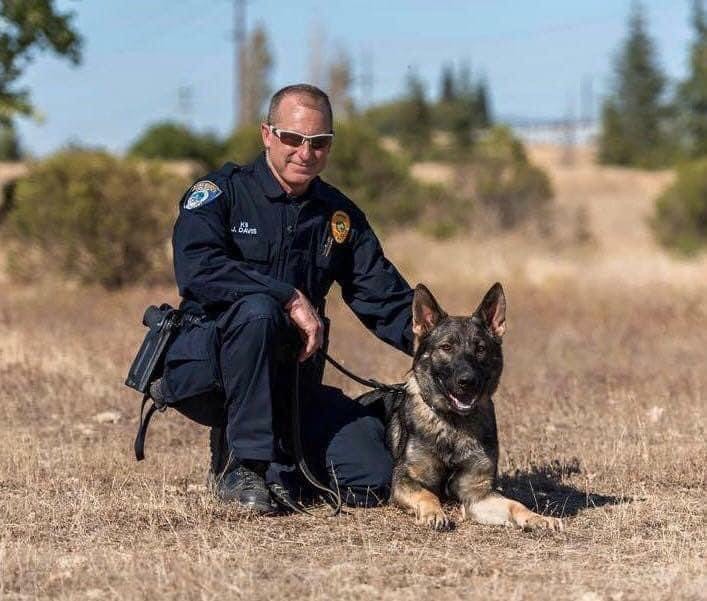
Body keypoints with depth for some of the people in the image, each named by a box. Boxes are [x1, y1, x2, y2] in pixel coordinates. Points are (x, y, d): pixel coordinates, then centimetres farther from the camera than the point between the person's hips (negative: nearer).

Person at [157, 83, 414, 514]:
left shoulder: (340, 217, 10)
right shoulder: (222, 193, -6)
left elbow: (386, 298, 6)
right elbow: (196, 269, -23)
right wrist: (290, 297, -27)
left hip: (292, 380, 4)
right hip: (207, 372, -4)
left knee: (371, 482, -15)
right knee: (256, 309, -37)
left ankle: (281, 463, 15)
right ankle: (245, 466, -24)